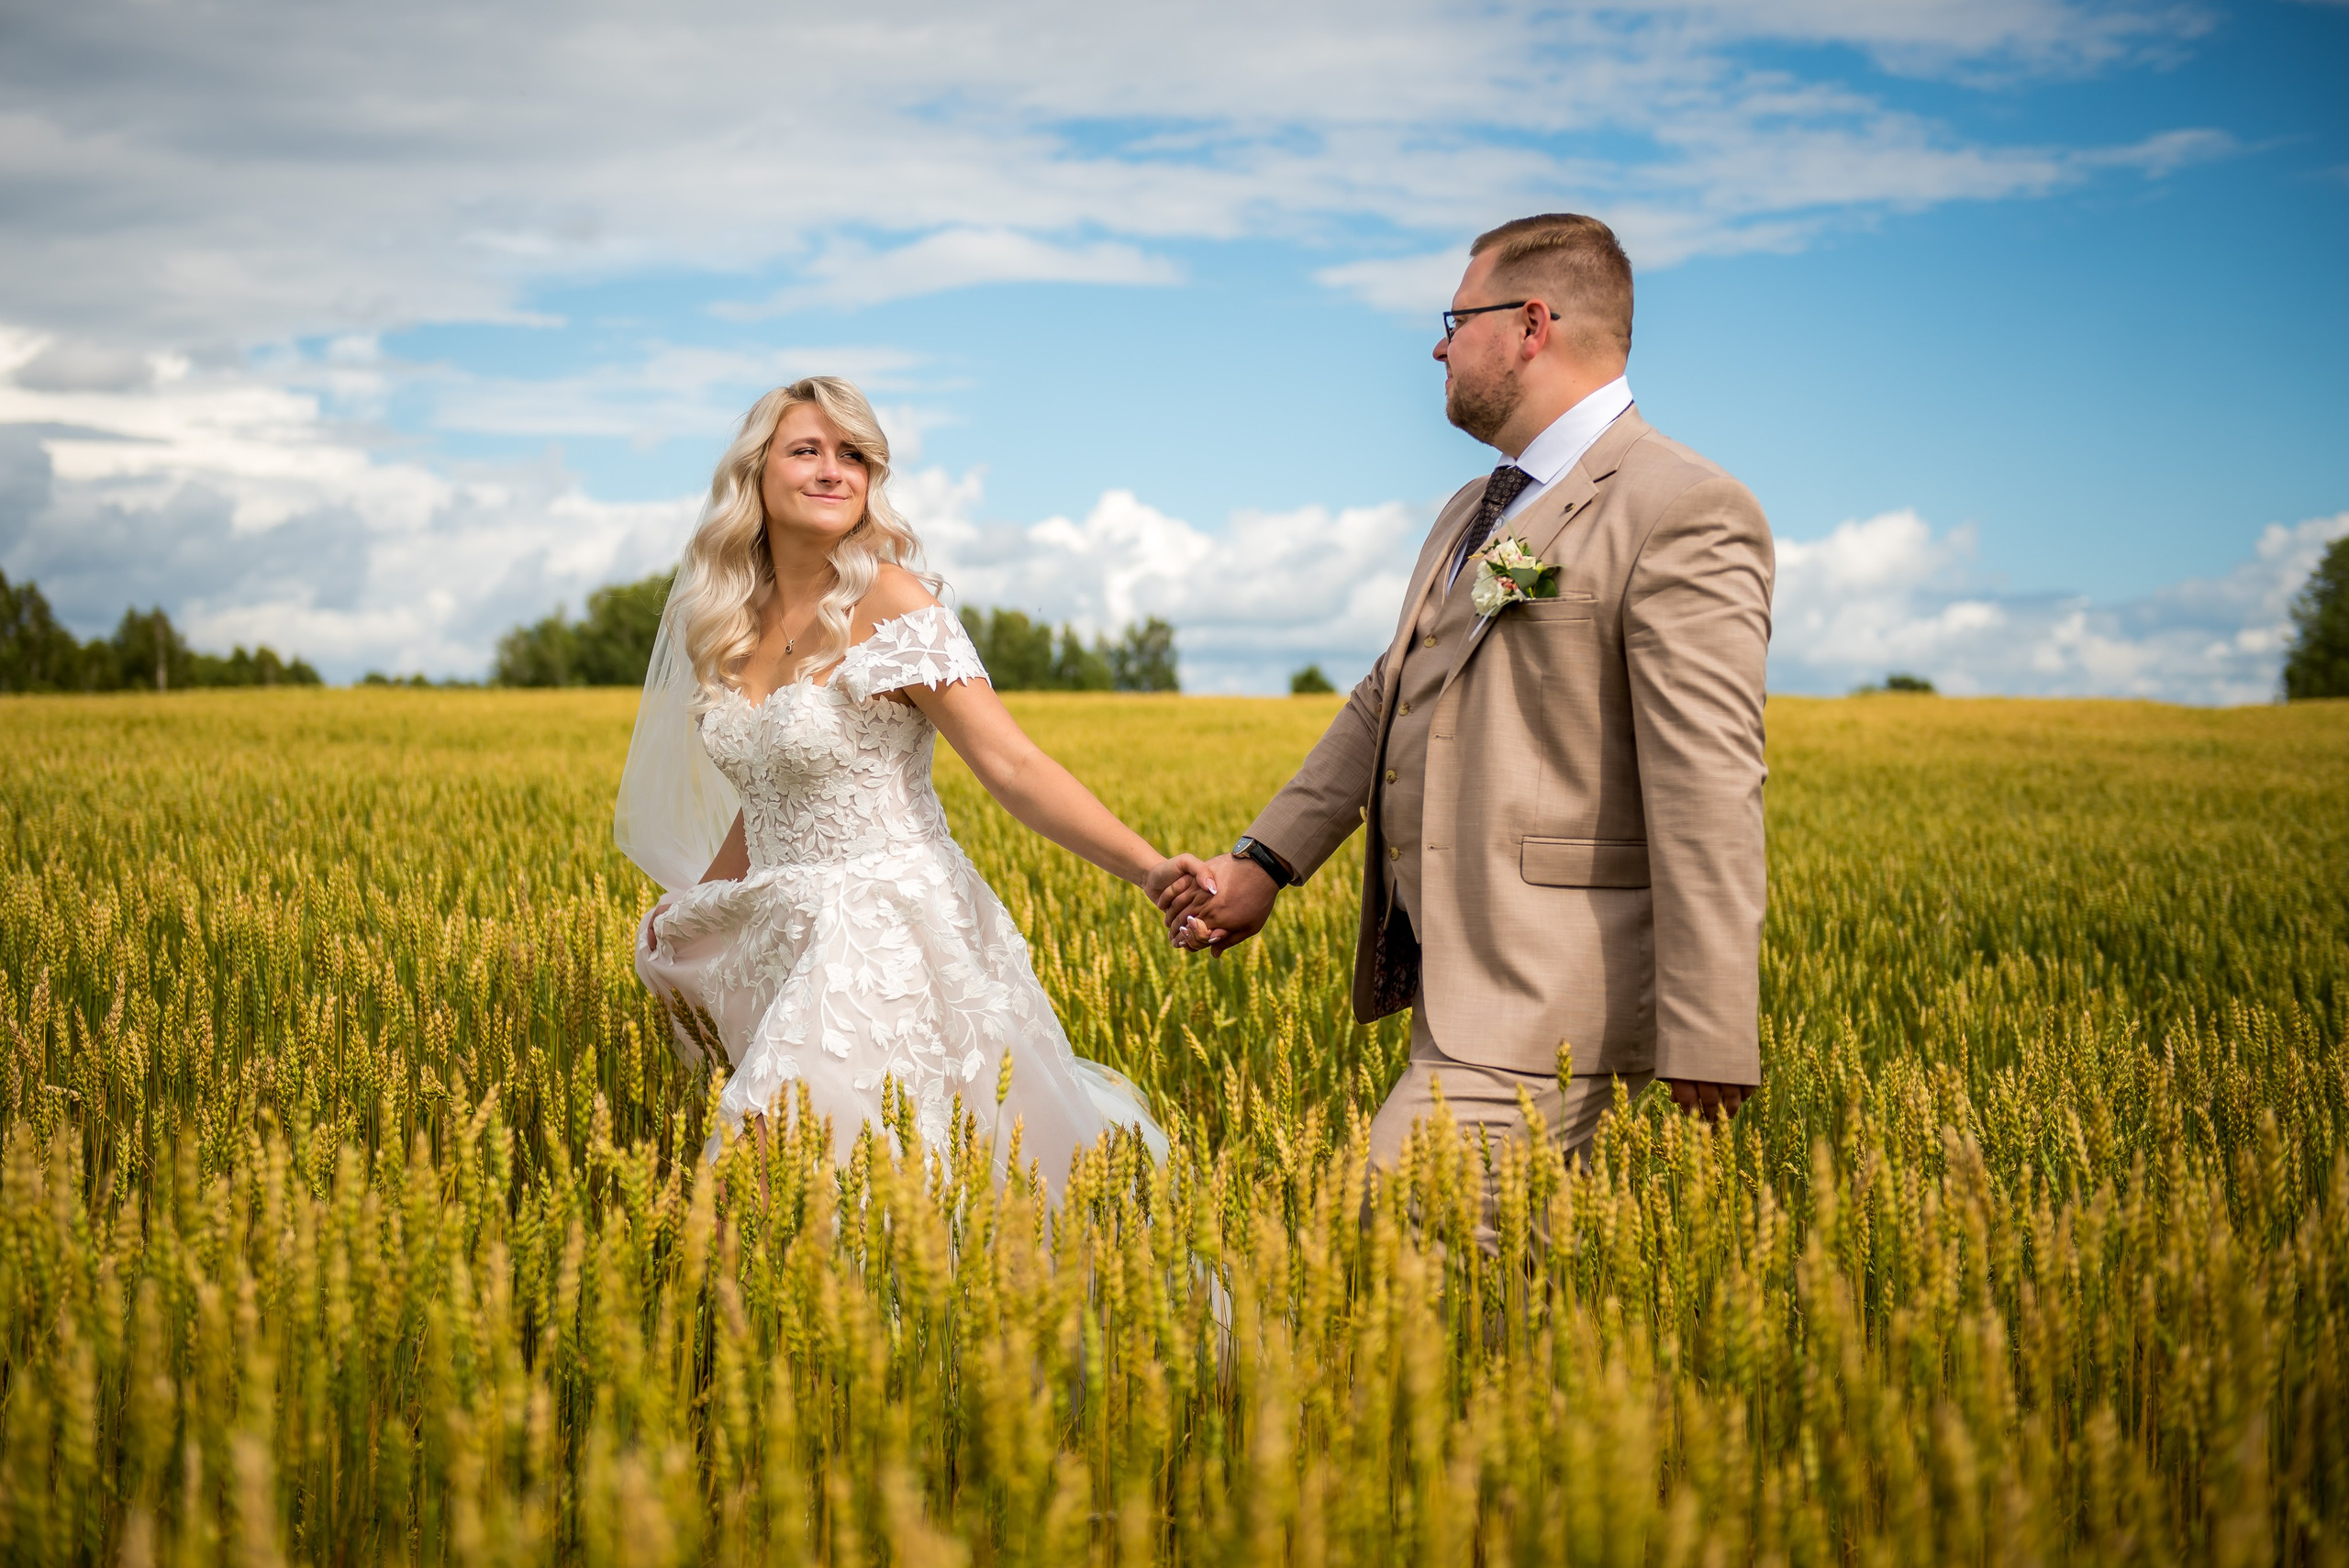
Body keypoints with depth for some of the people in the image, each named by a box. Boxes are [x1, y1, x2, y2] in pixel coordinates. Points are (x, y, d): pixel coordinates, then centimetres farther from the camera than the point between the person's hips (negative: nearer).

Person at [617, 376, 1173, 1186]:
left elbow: (1013, 765, -18)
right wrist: (686, 916, 20)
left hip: (889, 943, -6)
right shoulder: (732, 618, 9)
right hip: (788, 950, 7)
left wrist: (1154, 869, -30)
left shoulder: (889, 603, -11)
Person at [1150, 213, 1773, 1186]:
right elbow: (1387, 701, 24)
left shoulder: (1685, 515, -13)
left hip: (1544, 998, -9)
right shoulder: (1475, 513, 18)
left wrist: (1706, 1046, -22)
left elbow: (1709, 795, -19)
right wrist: (1266, 860, 16)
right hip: (1457, 973, 9)